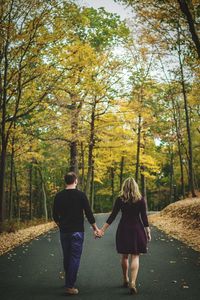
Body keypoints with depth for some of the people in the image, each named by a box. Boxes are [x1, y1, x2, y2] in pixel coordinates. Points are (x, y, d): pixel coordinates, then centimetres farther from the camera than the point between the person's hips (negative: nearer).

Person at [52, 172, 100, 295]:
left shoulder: (59, 196, 2)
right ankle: (70, 286, -5)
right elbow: (88, 213, -8)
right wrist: (95, 228, 2)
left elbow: (55, 216, 6)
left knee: (66, 257, 16)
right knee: (75, 258, -1)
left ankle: (68, 281, 30)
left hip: (64, 231, 4)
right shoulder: (80, 195, -9)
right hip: (77, 231, -4)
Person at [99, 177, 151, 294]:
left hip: (123, 229, 1)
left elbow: (112, 216, -4)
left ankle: (125, 280, 28)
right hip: (137, 229, -1)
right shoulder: (141, 200, -3)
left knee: (125, 256, 16)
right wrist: (148, 232, 6)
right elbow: (144, 217, -3)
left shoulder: (120, 200, -2)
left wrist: (102, 230, 0)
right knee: (135, 257, 1)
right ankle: (133, 283, -12)